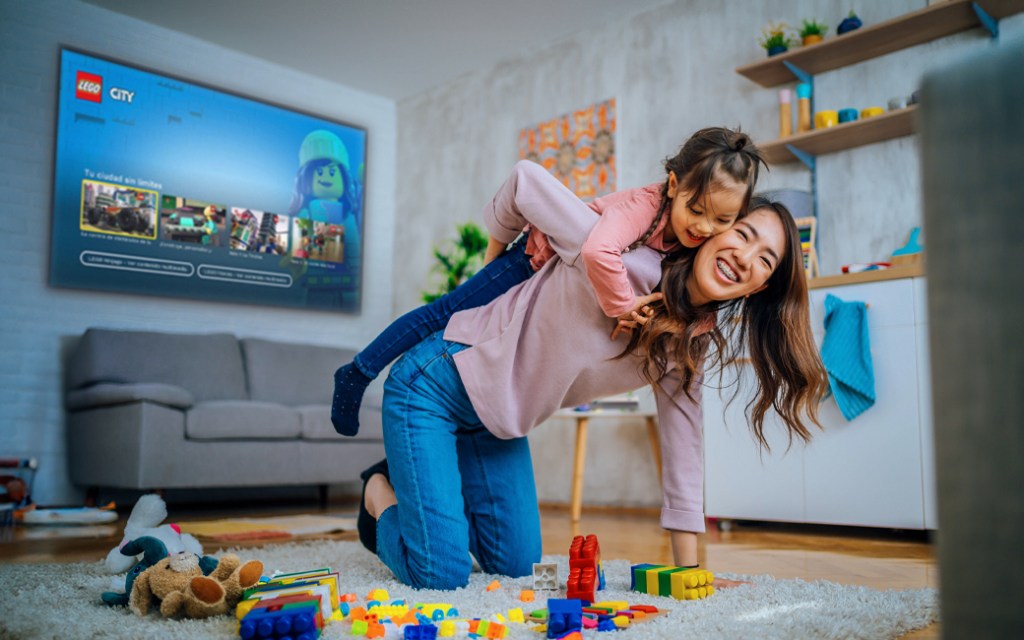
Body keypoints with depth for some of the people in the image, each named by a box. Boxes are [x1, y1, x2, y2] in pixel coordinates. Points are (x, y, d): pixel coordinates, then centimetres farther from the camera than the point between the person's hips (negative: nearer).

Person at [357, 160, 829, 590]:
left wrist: (688, 569, 1)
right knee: (441, 576, -12)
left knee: (517, 567, 13)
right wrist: (500, 240, 1)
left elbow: (682, 446, 1)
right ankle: (382, 495, 20)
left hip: (499, 423, 7)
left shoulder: (691, 346, -4)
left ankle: (414, 476, 34)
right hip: (432, 388, -7)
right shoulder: (622, 263, -29)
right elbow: (527, 178, -20)